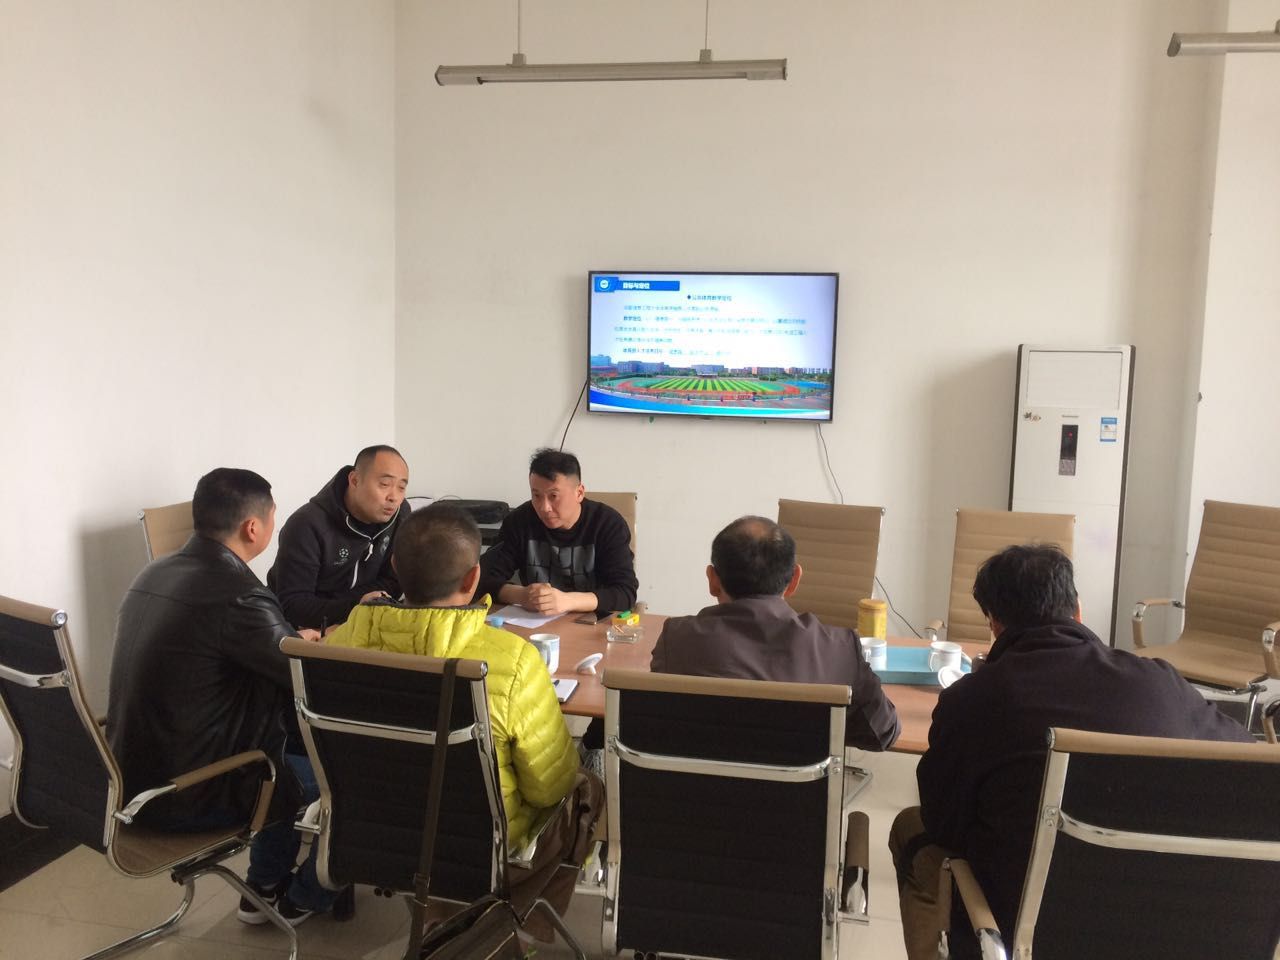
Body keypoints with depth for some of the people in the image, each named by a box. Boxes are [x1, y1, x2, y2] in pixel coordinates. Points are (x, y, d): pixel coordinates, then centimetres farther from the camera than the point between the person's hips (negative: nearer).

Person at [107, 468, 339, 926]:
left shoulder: (153, 574, 1)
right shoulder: (238, 596, -27)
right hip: (185, 797, -9)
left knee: (294, 747, 26)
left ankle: (264, 887, 37)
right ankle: (306, 896, 29)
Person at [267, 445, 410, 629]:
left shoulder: (400, 513, -5)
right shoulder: (307, 524, -18)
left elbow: (393, 582, -2)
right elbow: (292, 604, -21)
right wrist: (356, 605, -35)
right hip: (304, 629, -4)